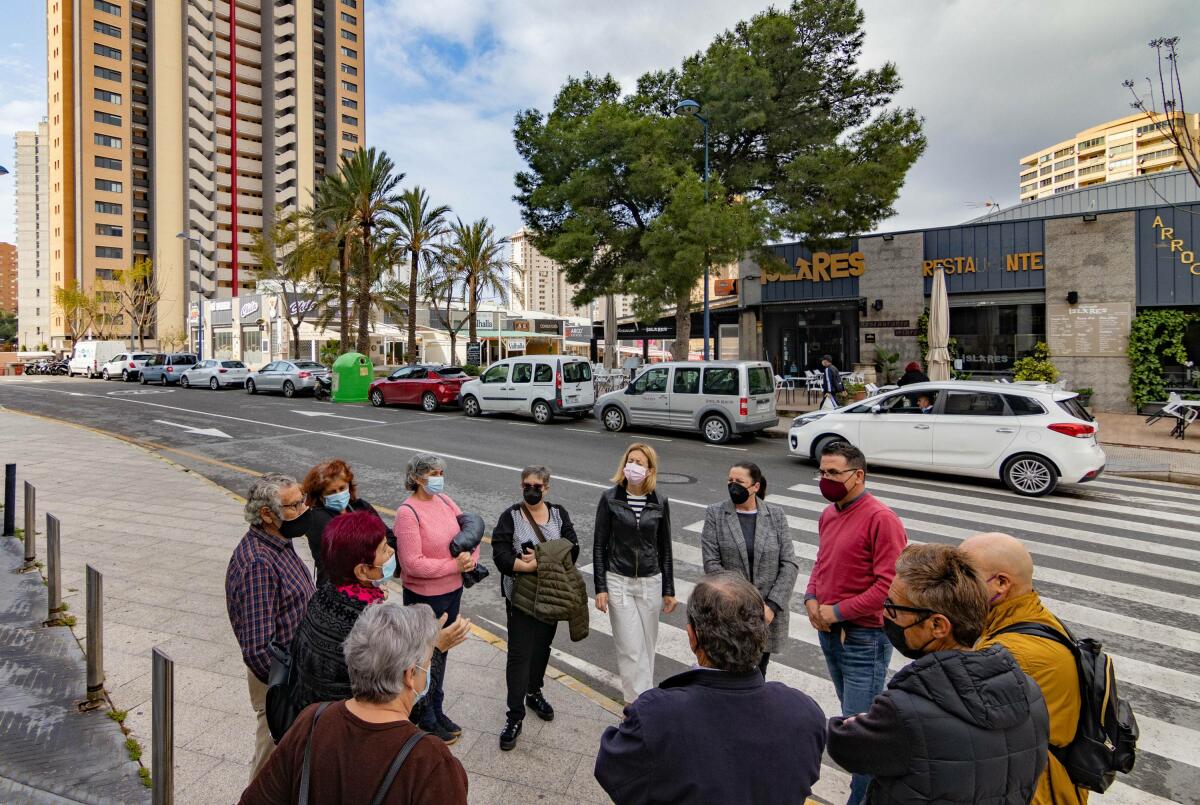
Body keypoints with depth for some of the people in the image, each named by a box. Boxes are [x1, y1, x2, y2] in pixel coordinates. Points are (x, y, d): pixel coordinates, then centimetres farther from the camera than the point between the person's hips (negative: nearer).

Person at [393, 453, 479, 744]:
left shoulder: (444, 500, -1)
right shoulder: (408, 512, -22)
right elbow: (413, 563, -25)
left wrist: (471, 557, -14)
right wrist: (454, 565, -21)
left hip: (453, 591, 7)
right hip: (424, 597, -7)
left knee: (441, 653, 23)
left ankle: (437, 710, 44)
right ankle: (427, 720, 35)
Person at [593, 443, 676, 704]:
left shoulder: (660, 502, -2)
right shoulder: (610, 498, -8)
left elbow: (665, 548, 5)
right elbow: (599, 545, -3)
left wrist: (669, 590, 7)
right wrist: (600, 588, -7)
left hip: (650, 582, 2)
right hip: (618, 582, -2)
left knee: (647, 645, 12)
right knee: (631, 647, -2)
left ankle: (640, 694, 34)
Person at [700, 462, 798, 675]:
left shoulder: (776, 514, 1)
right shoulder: (715, 513, -3)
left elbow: (789, 564, -2)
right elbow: (711, 563, -8)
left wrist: (772, 606, -10)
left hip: (767, 614, 2)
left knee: (758, 674, 13)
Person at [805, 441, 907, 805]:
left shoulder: (881, 519, -19)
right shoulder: (828, 514, 5)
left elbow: (889, 586, -22)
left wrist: (837, 611, -17)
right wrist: (811, 599, -1)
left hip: (864, 638, -8)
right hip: (829, 631, 8)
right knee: (851, 714, 23)